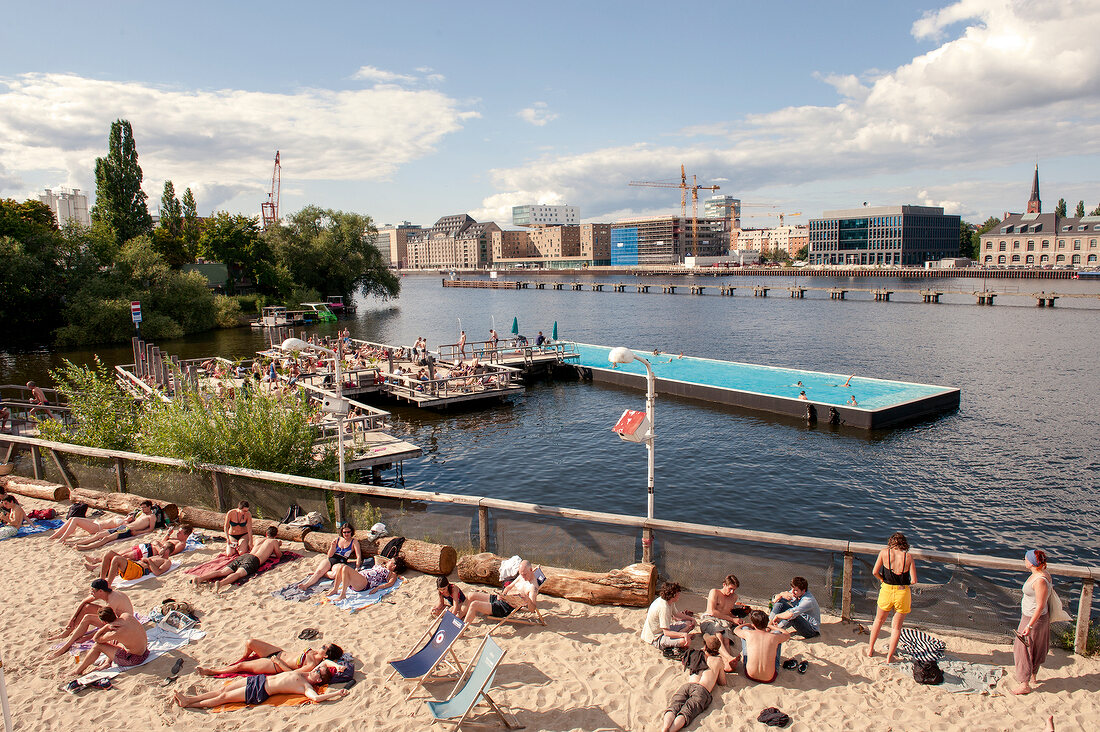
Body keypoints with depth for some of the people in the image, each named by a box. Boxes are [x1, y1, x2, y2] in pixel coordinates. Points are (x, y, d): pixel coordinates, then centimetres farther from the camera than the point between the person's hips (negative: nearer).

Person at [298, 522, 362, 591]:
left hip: (340, 563, -3)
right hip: (329, 560, 3)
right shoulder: (337, 539, 14)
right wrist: (333, 546, -8)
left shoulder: (354, 541, 4)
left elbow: (358, 556, -2)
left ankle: (319, 574, -16)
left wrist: (356, 569, -17)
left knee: (335, 575, -37)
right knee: (319, 570, -27)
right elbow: (329, 555, 11)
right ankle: (305, 585, -40)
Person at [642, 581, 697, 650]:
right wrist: (684, 634, -40)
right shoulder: (664, 608, -31)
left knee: (689, 623, 10)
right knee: (685, 641, -32)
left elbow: (677, 614, 20)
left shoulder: (670, 602, -2)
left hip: (665, 629, 10)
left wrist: (691, 618, 10)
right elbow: (666, 632, -33)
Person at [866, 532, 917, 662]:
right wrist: (903, 582, 10)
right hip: (903, 592, 0)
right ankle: (889, 657, 20)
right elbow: (914, 580, -10)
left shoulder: (884, 552, -7)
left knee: (879, 620, 23)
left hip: (886, 590, 1)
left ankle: (870, 649, 32)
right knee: (896, 627, 14)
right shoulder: (908, 556, -8)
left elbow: (875, 572, -10)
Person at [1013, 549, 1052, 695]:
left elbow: (1040, 606, -28)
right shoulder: (1042, 573, 0)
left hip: (1034, 618, -10)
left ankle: (1025, 684, 11)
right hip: (1030, 616, 10)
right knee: (1036, 648, 24)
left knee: (1024, 649, 1)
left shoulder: (1040, 581, -30)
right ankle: (1033, 676, 40)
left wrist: (1029, 626, -25)